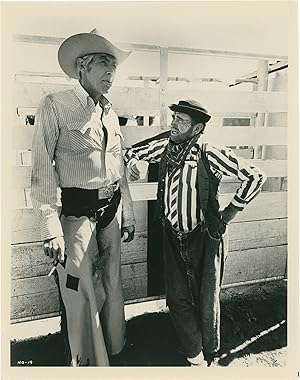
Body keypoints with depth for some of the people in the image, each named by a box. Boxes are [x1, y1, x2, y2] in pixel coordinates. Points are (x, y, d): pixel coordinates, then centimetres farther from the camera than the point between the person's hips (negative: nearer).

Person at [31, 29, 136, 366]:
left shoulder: (110, 114, 11)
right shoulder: (55, 106, -8)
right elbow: (42, 172, -12)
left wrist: (128, 214, 14)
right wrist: (51, 227, -18)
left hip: (112, 208, 6)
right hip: (78, 211, -6)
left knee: (112, 285, 20)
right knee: (82, 292, 7)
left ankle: (113, 348, 46)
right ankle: (86, 361, 35)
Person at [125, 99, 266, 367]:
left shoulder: (210, 154, -18)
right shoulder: (164, 147, -2)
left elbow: (255, 176, -14)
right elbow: (133, 152, 13)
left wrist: (231, 211, -10)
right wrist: (132, 161, -10)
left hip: (205, 238, -4)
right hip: (173, 237, 4)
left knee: (206, 301, 14)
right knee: (177, 298, 12)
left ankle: (209, 355, 44)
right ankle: (195, 354, 39)